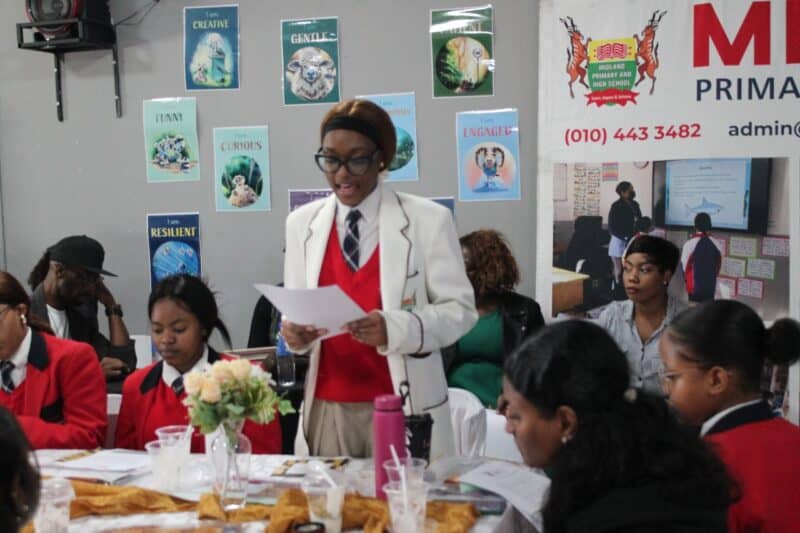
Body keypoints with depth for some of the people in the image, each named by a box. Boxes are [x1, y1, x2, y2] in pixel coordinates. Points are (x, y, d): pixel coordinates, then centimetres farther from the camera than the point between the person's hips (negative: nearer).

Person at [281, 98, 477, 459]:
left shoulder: (428, 220, -4)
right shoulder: (301, 223, 7)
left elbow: (459, 309, -4)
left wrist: (395, 329, -20)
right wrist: (294, 331, -11)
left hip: (403, 407, -3)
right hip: (327, 408, 3)